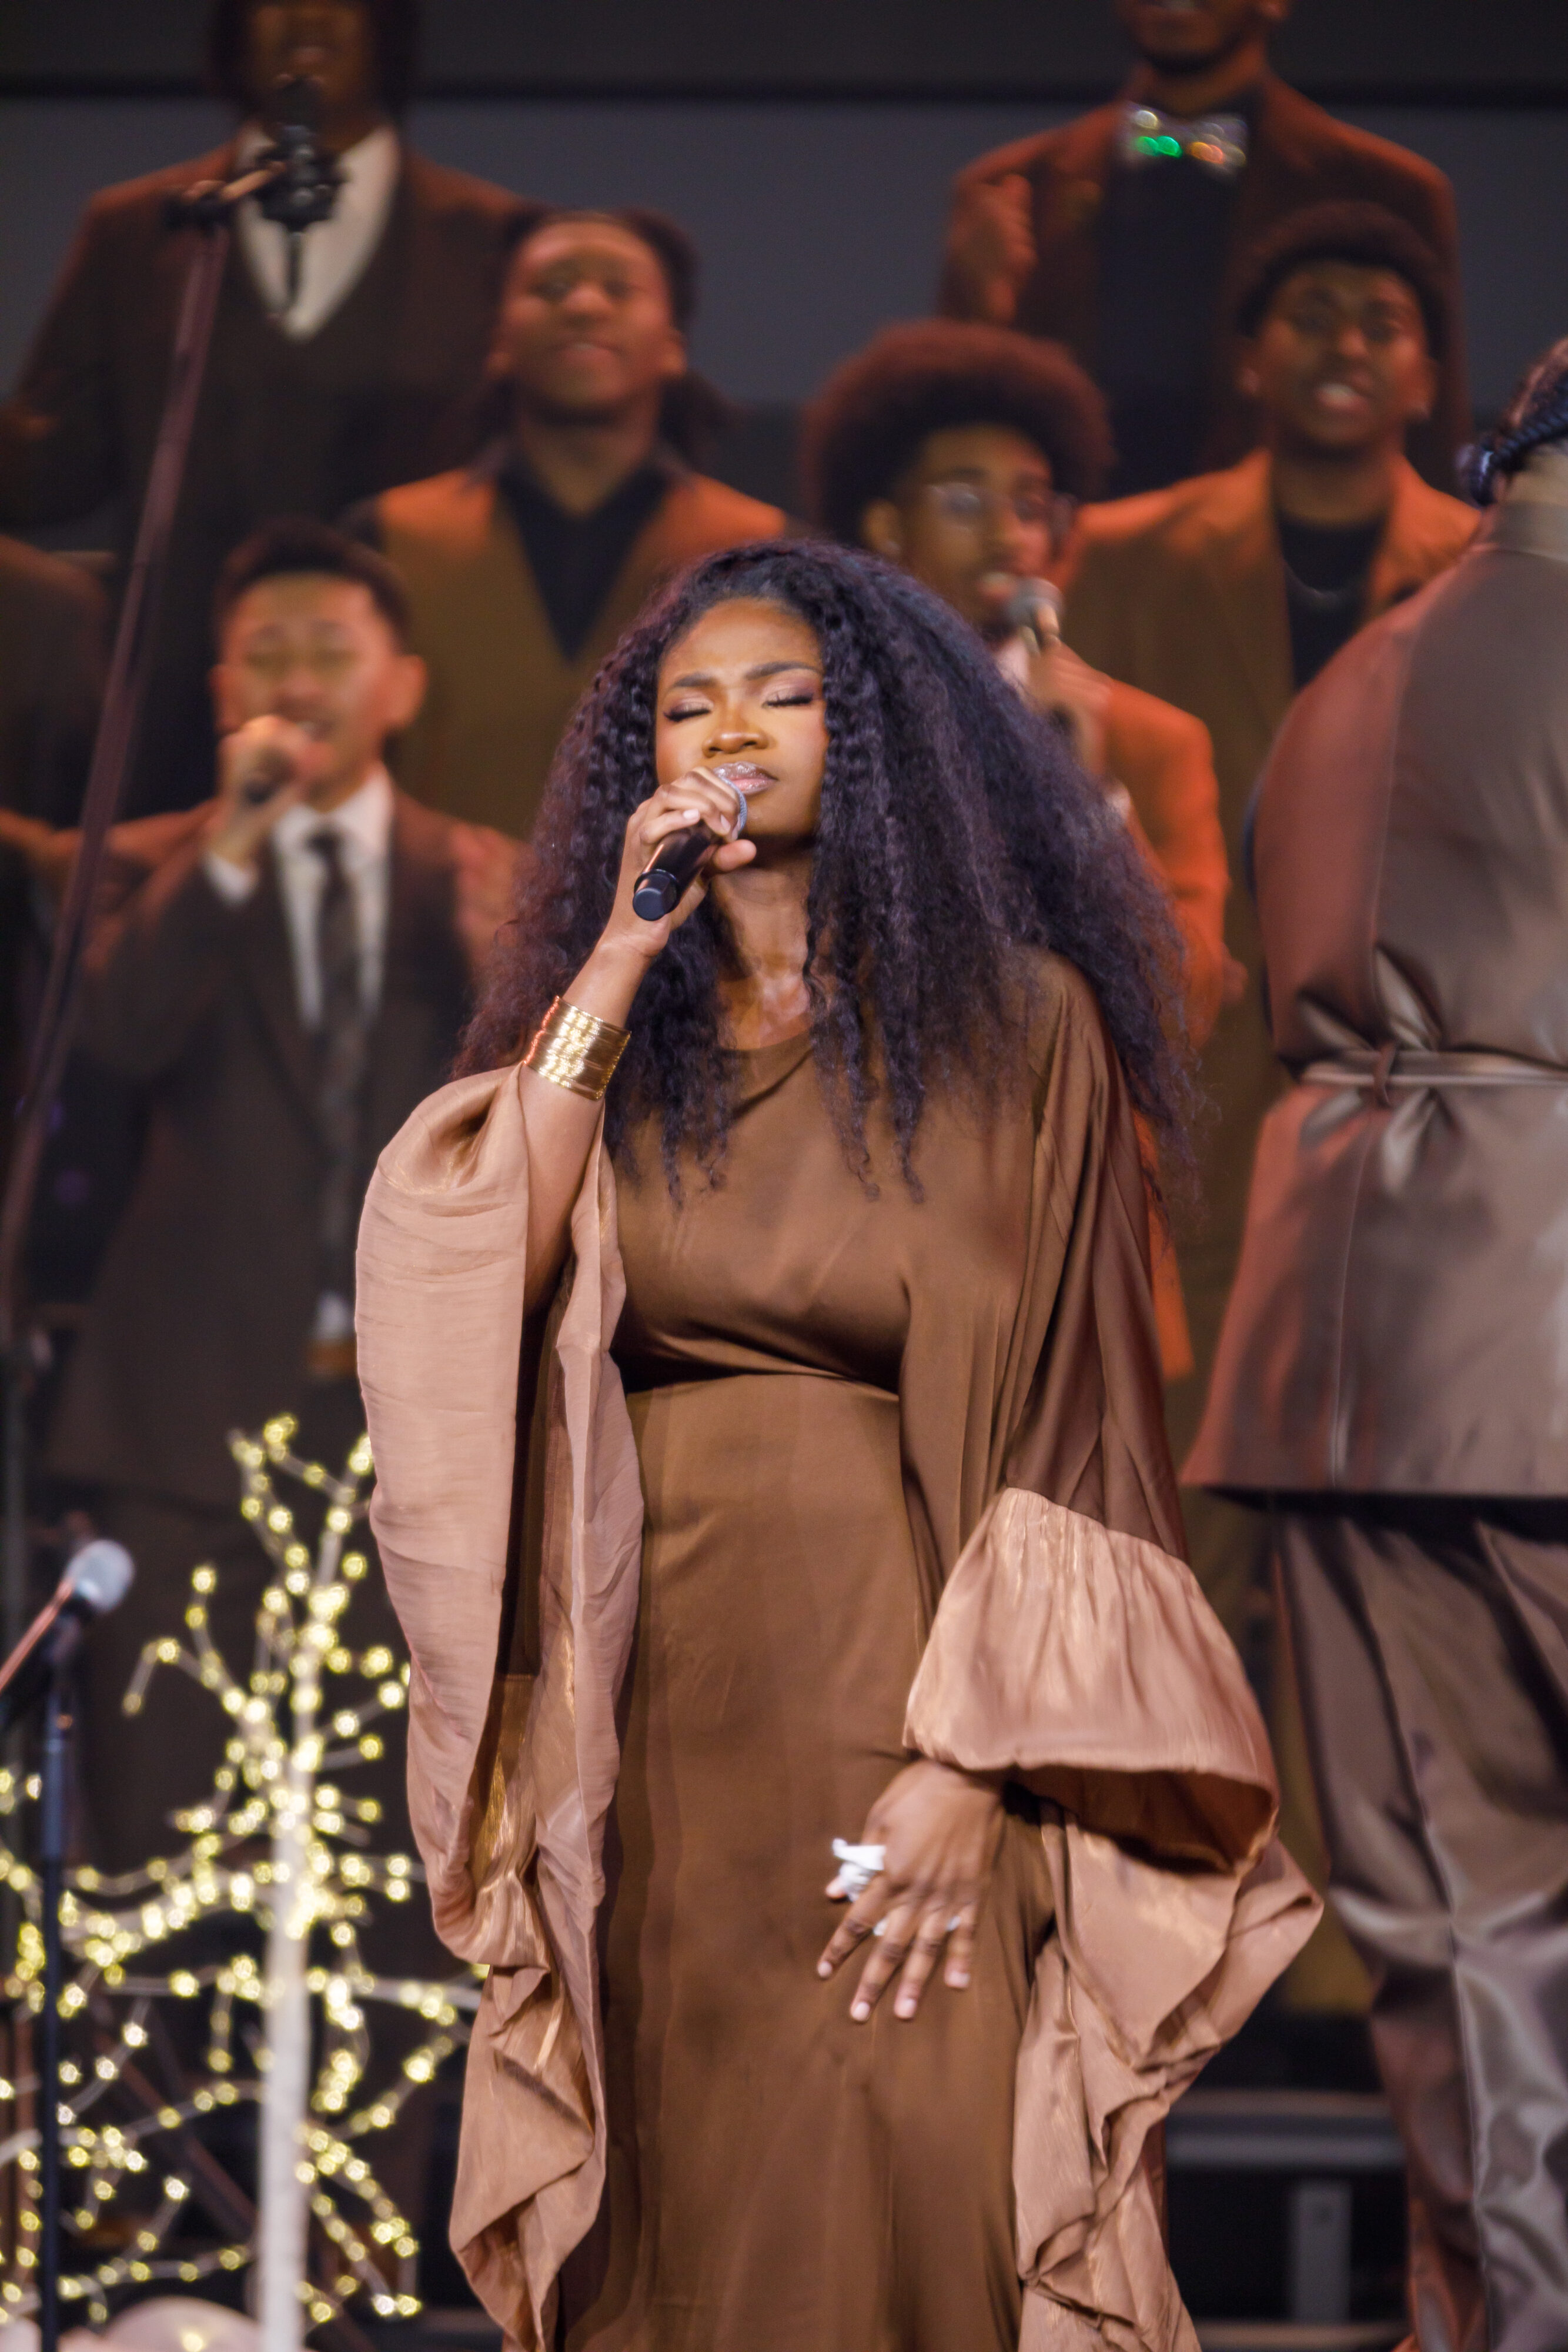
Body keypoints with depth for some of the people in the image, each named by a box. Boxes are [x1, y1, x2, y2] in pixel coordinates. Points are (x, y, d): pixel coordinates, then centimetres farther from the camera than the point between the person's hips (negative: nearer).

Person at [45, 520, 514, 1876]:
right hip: (202, 1409, -1)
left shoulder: (479, 883, 12)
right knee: (162, 1808, -7)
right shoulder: (166, 873, 8)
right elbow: (121, 1033, -12)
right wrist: (233, 844, -19)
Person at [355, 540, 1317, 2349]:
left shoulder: (1014, 1027, 1)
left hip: (893, 1713, -4)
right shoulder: (608, 1030, 13)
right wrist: (621, 960, -8)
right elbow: (473, 1283, -6)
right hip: (651, 1723, 4)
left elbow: (1061, 1422, -4)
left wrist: (969, 1772, -14)